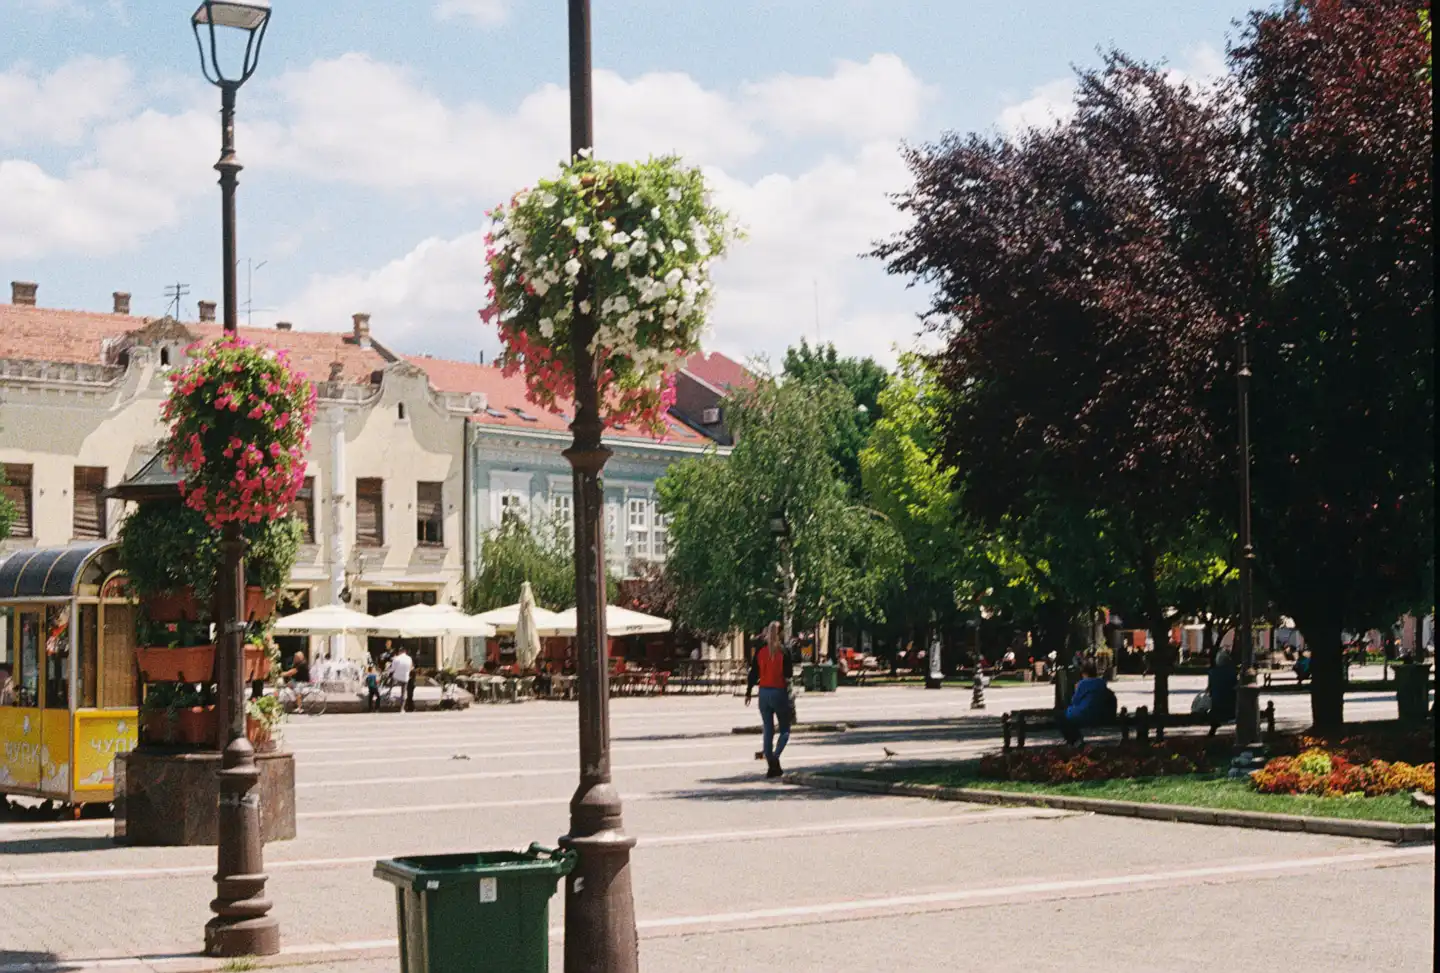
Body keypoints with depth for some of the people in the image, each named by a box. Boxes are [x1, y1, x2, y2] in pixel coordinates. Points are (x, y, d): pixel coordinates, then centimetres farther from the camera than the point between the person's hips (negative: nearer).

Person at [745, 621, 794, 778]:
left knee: (768, 730, 10)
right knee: (784, 729, 8)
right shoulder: (784, 651, -9)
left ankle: (771, 765, 7)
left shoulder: (760, 651, 1)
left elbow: (753, 673, 4)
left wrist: (748, 692, 12)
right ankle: (775, 756, -16)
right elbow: (789, 674, -10)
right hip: (780, 693, -3)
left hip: (764, 693, 3)